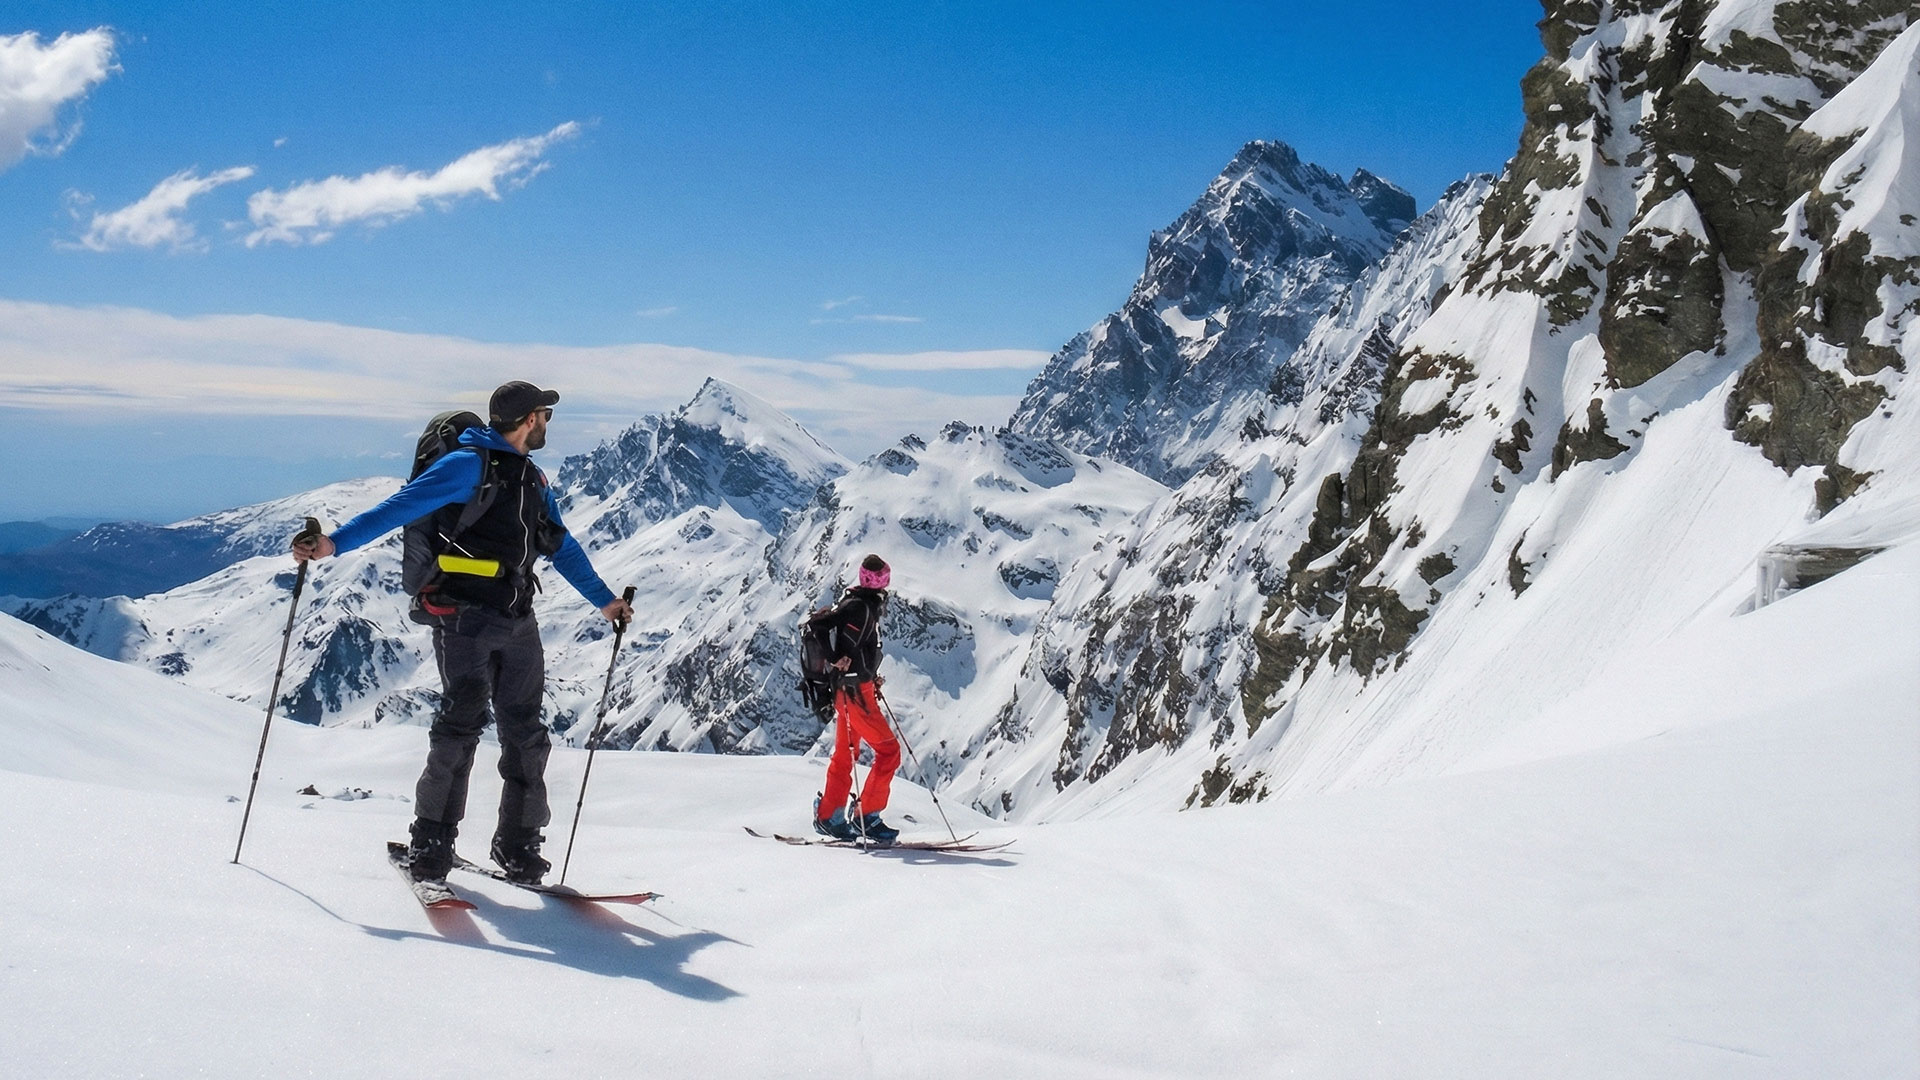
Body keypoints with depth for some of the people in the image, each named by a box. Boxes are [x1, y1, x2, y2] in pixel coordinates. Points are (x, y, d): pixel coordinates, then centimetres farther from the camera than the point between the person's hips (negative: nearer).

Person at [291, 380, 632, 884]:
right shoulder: (469, 465, -5)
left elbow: (563, 548, 31)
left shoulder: (534, 480, 20)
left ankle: (518, 847, 15)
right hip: (466, 617, -7)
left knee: (526, 734, 6)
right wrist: (335, 543, -24)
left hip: (517, 624, 7)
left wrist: (603, 599, 36)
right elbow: (400, 507, -13)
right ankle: (431, 843, -2)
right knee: (461, 722, -12)